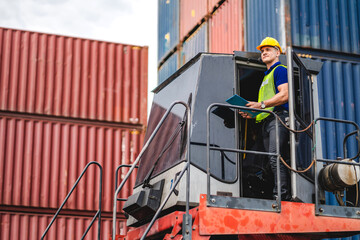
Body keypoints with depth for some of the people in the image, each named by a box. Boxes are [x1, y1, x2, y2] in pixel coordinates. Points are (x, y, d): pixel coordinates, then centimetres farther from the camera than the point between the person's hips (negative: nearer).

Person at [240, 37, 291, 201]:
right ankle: (285, 198, 0)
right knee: (274, 162, 2)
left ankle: (282, 195, -24)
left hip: (278, 118, -10)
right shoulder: (266, 76, 30)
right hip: (266, 121, 10)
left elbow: (284, 95, -13)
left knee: (275, 159, -20)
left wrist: (261, 105, -15)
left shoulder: (280, 70, 2)